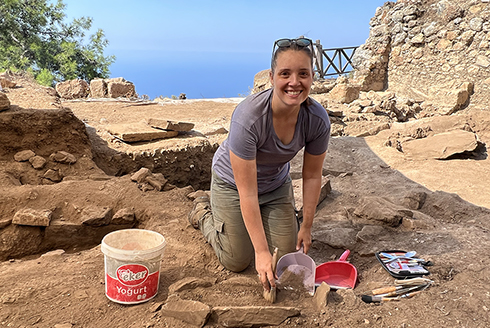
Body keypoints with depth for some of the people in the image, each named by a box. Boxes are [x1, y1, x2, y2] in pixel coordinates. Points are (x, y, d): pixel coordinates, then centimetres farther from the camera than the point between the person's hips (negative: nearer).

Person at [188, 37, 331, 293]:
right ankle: (203, 212, 28)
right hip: (233, 182, -4)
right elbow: (247, 193, -33)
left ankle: (257, 221, 33)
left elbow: (312, 176, -9)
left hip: (277, 184, 4)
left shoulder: (317, 120, -24)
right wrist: (261, 251, -31)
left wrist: (306, 226, -3)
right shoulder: (247, 117, -38)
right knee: (236, 262, 4)